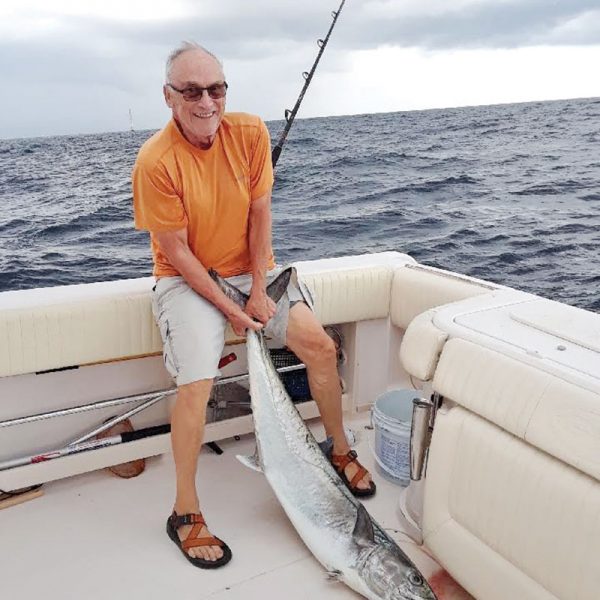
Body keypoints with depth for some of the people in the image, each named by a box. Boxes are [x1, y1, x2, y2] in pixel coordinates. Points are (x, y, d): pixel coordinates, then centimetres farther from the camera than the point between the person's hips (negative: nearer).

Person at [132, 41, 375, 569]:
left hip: (252, 269, 4)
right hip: (186, 279, -4)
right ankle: (185, 513, -2)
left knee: (320, 345, -8)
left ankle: (341, 451, 16)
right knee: (197, 383, -22)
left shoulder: (250, 133, -9)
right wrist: (228, 308, -17)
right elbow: (177, 251, -16)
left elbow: (260, 215, -7)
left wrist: (259, 294, -11)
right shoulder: (156, 161, -20)